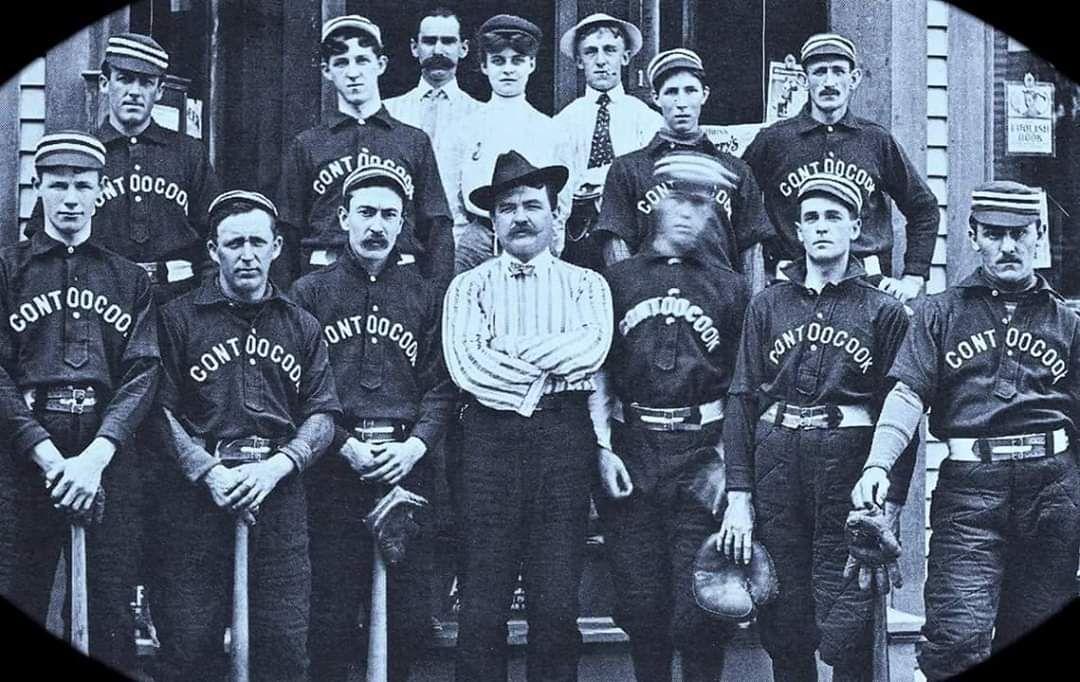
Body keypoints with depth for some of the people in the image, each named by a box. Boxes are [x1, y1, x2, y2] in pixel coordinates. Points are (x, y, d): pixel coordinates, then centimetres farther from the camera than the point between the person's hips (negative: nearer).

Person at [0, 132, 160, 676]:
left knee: (112, 618, 2)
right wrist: (48, 454, -13)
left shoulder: (130, 279, 14)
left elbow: (143, 374, 4)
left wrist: (95, 456, -12)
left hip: (108, 456, 1)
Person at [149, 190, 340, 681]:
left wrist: (275, 467, -8)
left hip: (280, 496, 2)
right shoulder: (178, 318, 8)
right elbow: (162, 410, 0)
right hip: (197, 495, -2)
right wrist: (210, 471, -13)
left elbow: (322, 414, 10)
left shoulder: (303, 327, 15)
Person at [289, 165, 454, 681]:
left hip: (407, 465, 2)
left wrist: (414, 445, -8)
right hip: (333, 468, -2)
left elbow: (442, 384, 7)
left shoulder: (424, 296, 14)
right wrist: (345, 445, -11)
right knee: (330, 616, -1)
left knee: (409, 619, 2)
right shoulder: (310, 292, 8)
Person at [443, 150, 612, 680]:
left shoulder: (586, 284, 16)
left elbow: (593, 347, -4)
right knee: (481, 608, -2)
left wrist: (508, 357, -6)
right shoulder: (469, 287, 15)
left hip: (564, 437, 0)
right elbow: (463, 363, -3)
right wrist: (547, 372, -5)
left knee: (557, 606, -1)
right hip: (489, 434, 0)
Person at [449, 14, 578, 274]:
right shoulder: (467, 128, 8)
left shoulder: (549, 131, 8)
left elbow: (563, 205, 11)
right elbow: (452, 204, 12)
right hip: (477, 240, 0)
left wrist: (549, 252, 3)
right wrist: (462, 243, 3)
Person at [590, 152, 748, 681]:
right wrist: (603, 449, -3)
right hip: (630, 454, 1)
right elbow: (597, 375, 7)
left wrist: (724, 458, -4)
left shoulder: (729, 289, 10)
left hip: (701, 454, -1)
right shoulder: (616, 281, 10)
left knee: (700, 607, -5)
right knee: (641, 606, 3)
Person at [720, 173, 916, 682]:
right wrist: (739, 495, 0)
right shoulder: (769, 304, 11)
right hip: (775, 461, 3)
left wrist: (892, 504, -6)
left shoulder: (883, 310, 5)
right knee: (782, 624, 6)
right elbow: (742, 398, 8)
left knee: (846, 630, -5)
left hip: (848, 461, -2)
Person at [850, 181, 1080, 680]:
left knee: (1034, 634, 7)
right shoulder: (941, 312, 11)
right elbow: (908, 394, -1)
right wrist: (878, 465, -16)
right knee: (958, 638, -14)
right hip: (968, 487, -2)